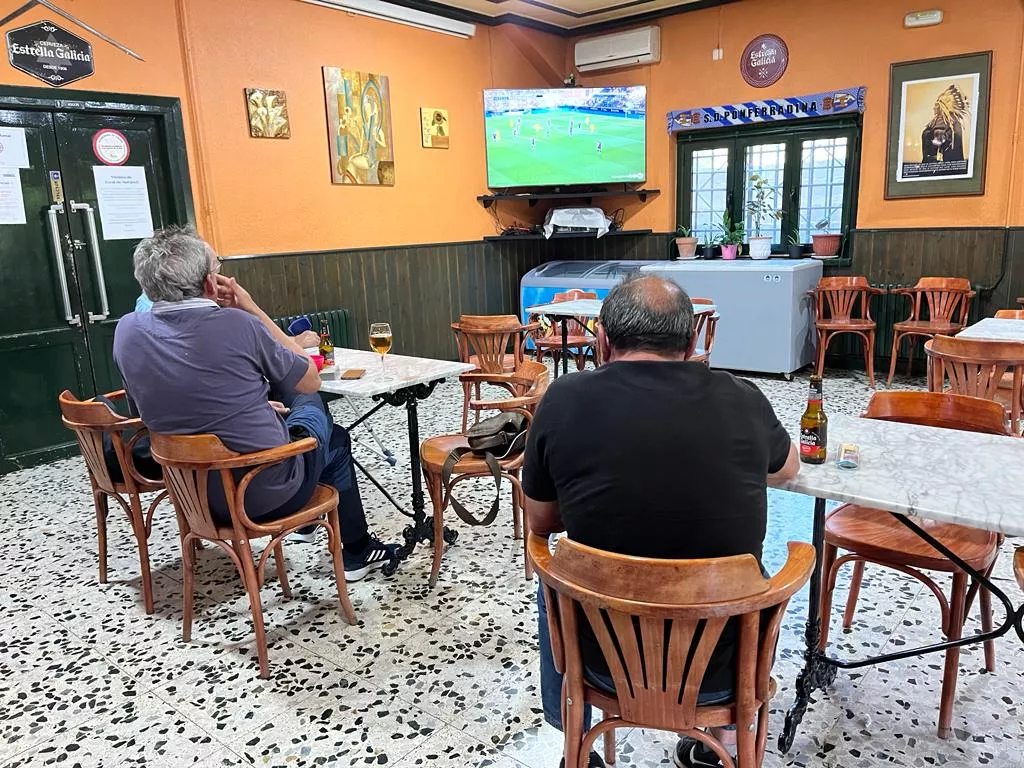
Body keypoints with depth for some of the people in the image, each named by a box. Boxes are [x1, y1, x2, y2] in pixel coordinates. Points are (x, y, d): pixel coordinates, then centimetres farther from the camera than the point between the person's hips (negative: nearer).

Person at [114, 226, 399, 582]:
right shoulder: (236, 324, -23)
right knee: (333, 436, 26)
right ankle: (358, 552, 38)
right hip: (269, 490, -5)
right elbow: (311, 381, -8)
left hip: (194, 492, 6)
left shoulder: (127, 331, -6)